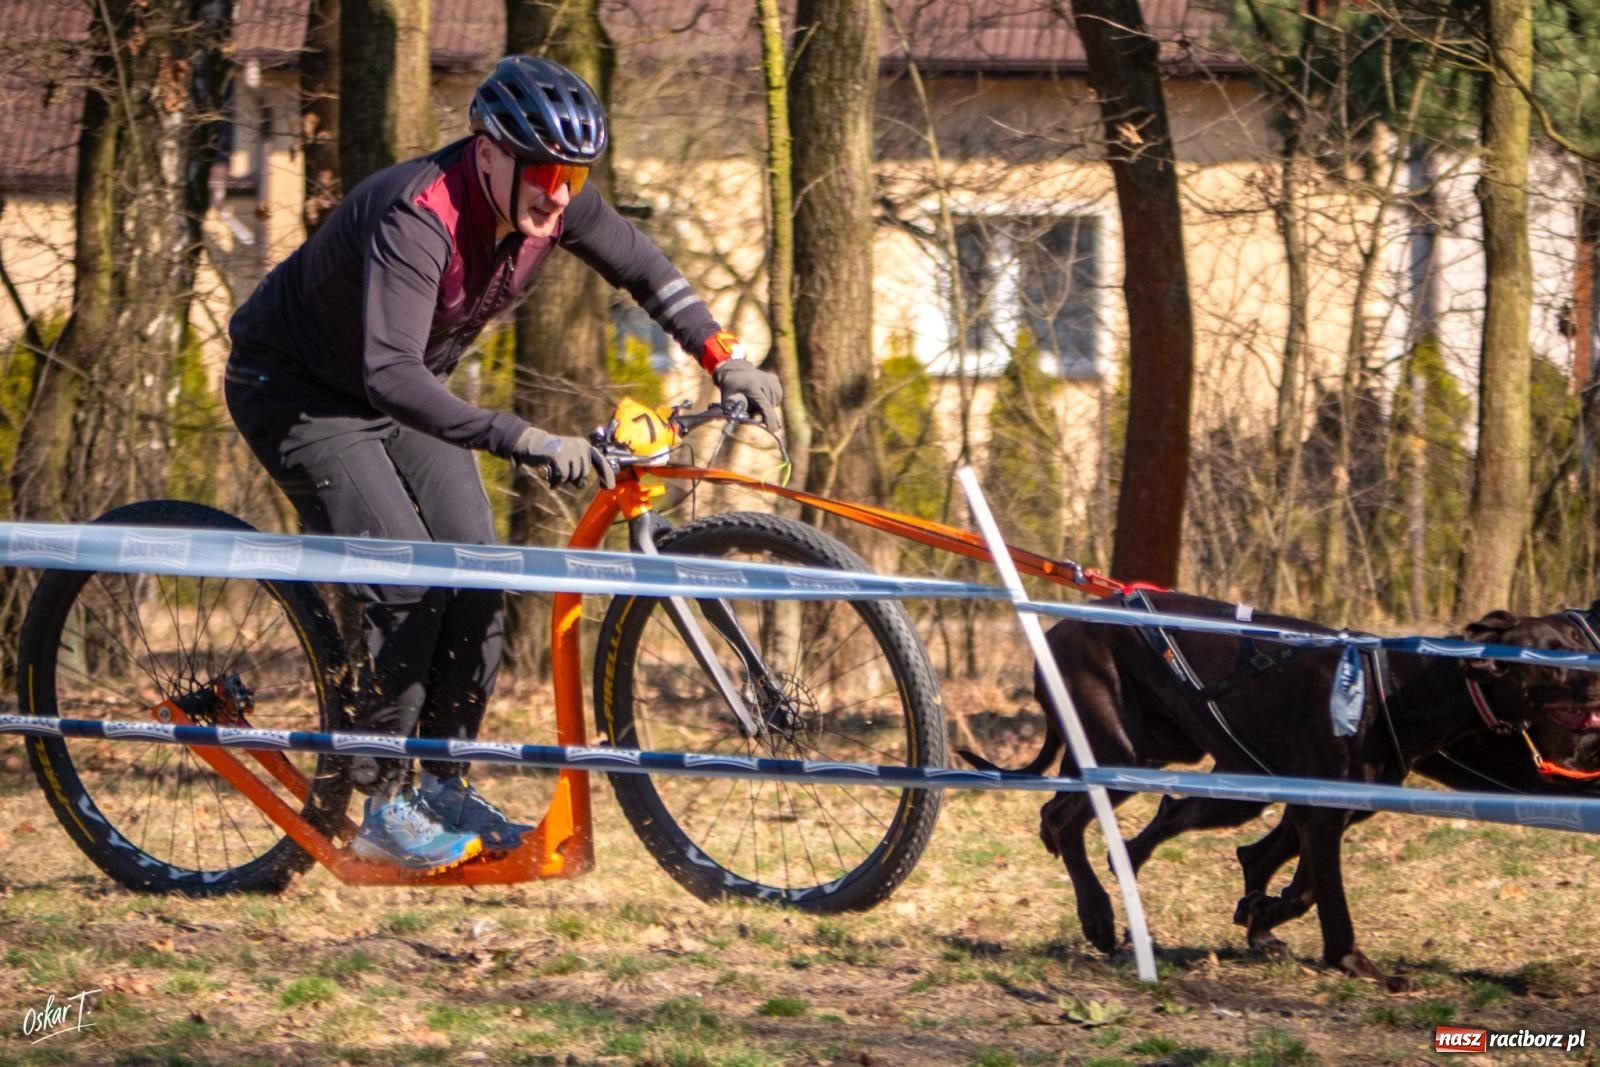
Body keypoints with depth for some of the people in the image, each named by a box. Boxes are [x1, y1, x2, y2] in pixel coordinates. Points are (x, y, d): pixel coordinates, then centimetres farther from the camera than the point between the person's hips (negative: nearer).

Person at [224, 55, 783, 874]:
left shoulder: (553, 202, -15)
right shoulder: (418, 216, -38)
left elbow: (642, 268, 6)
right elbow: (389, 375, -48)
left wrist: (725, 359, -4)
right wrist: (522, 442, -54)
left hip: (398, 392, 8)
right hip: (297, 392, -8)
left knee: (476, 572, -5)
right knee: (402, 577, -20)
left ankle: (446, 789, 5)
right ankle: (384, 807, -12)